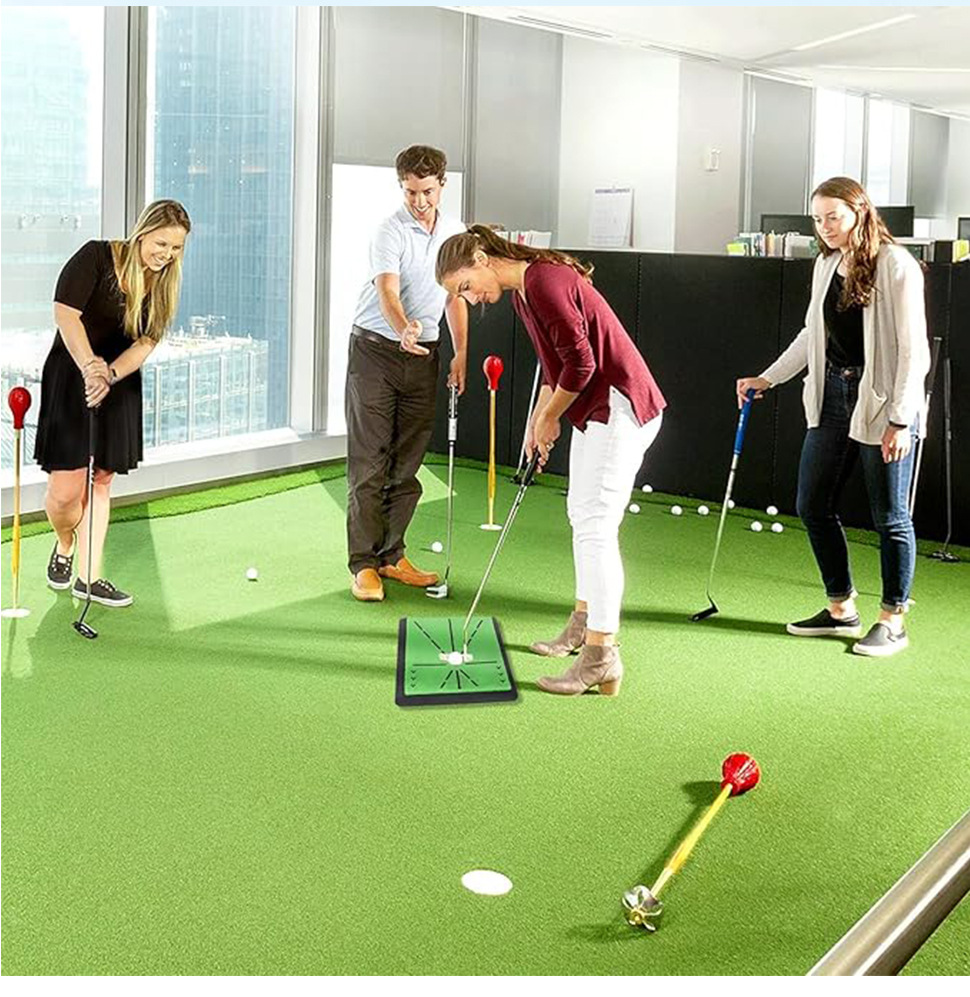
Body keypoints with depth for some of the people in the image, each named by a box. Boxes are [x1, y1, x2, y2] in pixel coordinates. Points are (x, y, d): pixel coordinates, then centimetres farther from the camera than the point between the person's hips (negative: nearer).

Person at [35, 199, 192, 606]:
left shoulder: (163, 286, 3)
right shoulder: (96, 256, -13)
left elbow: (146, 342, -7)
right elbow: (65, 312, -23)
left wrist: (110, 375, -25)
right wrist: (90, 367, -36)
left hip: (120, 385, 5)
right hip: (70, 377, -5)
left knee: (100, 482, 9)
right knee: (65, 489, -9)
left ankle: (88, 576, 17)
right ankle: (64, 546, 23)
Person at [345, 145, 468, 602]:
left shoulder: (455, 232, 8)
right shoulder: (391, 231, -13)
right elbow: (387, 290, -28)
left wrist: (461, 352, 7)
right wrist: (404, 329, -48)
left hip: (423, 356, 6)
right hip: (375, 349, -5)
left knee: (408, 461, 8)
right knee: (369, 462, -6)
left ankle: (391, 555, 18)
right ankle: (364, 564, -1)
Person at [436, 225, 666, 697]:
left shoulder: (544, 281, -20)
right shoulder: (521, 292, 12)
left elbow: (581, 361, -23)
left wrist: (548, 418, -9)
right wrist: (537, 421, 11)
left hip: (620, 406, -11)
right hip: (594, 408, 11)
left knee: (595, 525, -11)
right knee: (582, 513, 20)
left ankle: (601, 657, -9)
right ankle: (585, 622, 35)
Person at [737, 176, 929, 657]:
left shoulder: (896, 265, -12)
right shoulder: (826, 265, 10)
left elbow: (913, 349, -14)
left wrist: (900, 420, -18)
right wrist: (767, 379, 18)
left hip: (883, 401, -8)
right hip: (832, 398, 8)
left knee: (889, 516, 2)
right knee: (813, 506, 10)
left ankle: (892, 621, 16)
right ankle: (841, 609, 25)